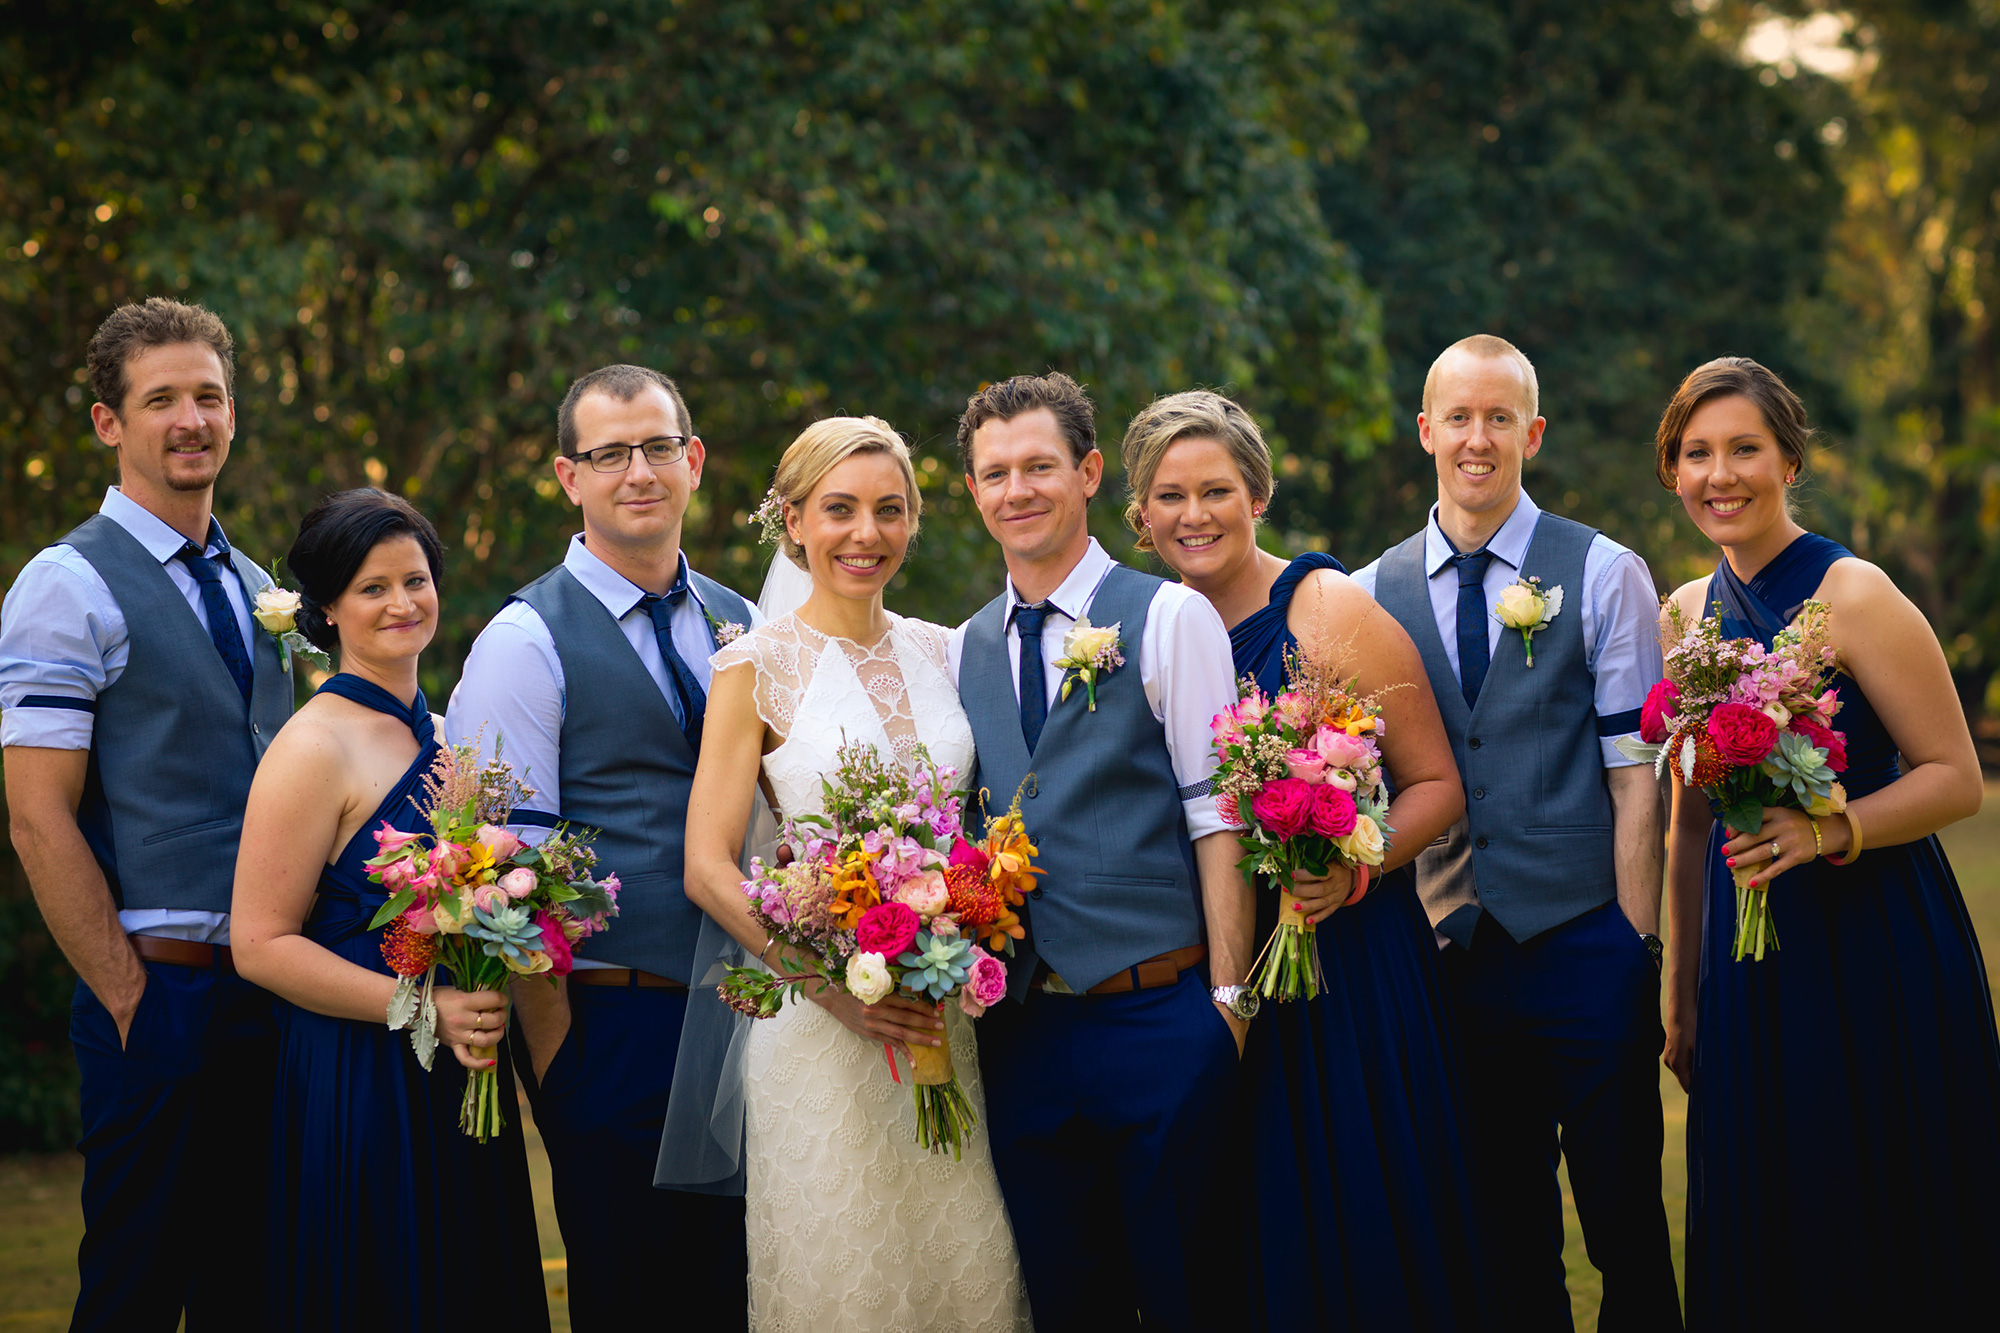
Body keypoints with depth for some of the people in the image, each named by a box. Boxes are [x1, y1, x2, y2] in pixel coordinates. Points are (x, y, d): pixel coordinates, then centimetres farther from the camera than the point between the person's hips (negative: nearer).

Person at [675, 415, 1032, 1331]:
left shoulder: (941, 652, 10)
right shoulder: (758, 664, -4)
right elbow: (708, 867, -8)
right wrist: (834, 982, -17)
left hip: (952, 1014, 4)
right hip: (821, 1023, -4)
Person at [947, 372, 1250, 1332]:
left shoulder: (1169, 619, -2)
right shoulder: (962, 652, 12)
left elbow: (1217, 816, -6)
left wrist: (1227, 998, -11)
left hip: (1159, 1022, -4)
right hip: (1021, 1029, 4)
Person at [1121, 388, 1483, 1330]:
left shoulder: (1331, 609, -5)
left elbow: (1437, 784, -4)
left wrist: (1350, 869, -21)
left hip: (1350, 959, -4)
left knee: (1362, 1226, -1)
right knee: (1257, 1246, 7)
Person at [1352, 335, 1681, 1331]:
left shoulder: (1604, 576, 0)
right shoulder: (1374, 594, 8)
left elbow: (1636, 780, -3)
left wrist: (1636, 949, -7)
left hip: (1587, 945, -3)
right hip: (1458, 951, 3)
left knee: (1625, 1220, 2)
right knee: (1506, 1234, 11)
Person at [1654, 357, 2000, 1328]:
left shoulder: (1852, 595, -10)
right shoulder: (1690, 612, 9)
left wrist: (1826, 830, -26)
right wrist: (1683, 994, 17)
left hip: (1877, 947, -6)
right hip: (1750, 956, 6)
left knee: (1884, 1251, -1)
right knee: (1758, 1251, 10)